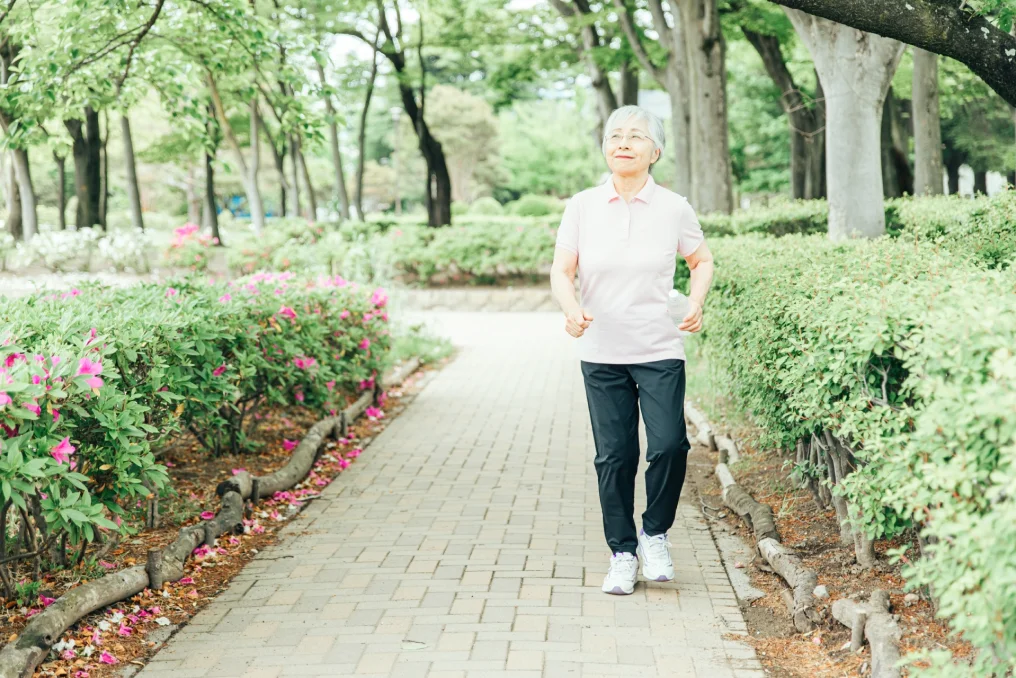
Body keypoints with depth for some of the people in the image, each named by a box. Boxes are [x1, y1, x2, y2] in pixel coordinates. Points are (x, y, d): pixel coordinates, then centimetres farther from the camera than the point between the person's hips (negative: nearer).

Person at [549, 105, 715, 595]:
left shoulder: (674, 209, 0)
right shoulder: (582, 207, 1)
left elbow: (702, 261, 14)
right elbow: (561, 271, 1)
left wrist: (696, 304, -4)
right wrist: (572, 309, -19)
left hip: (660, 352, -1)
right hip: (601, 353, 1)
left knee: (669, 445, -13)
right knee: (614, 455, 4)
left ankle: (654, 535, 14)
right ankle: (622, 553, 20)